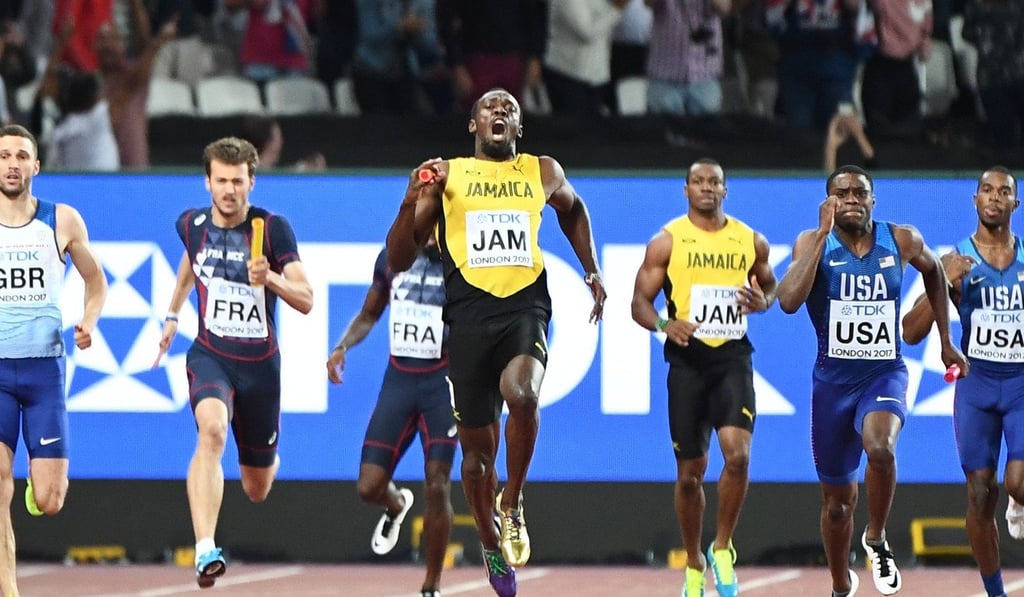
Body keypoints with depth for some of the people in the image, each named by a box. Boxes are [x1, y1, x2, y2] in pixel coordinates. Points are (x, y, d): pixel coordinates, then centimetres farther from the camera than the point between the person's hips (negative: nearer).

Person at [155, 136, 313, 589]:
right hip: (210, 355, 0)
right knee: (212, 429, -34)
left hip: (260, 364, 0)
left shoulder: (273, 228, -11)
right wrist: (172, 314, 29)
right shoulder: (191, 224, -1)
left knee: (257, 490, 12)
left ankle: (266, 462, 55)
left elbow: (306, 301, -15)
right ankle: (205, 551, -45)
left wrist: (270, 278, -33)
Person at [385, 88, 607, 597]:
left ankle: (512, 504, -10)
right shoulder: (445, 175, 8)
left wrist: (591, 270, 28)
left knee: (521, 394, -32)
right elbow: (398, 261, 7)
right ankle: (491, 545, 28)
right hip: (470, 314, 0)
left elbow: (572, 209, 37)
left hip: (526, 308, 0)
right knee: (478, 448, 4)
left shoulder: (543, 173, 13)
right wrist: (410, 203, -9)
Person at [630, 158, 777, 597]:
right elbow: (640, 302, 0)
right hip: (687, 359, -1)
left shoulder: (751, 242, 7)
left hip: (733, 359, 1)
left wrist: (763, 301, -2)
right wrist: (665, 324, -21)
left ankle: (722, 549, 0)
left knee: (737, 454, -20)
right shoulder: (666, 242, 1)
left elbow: (770, 285, 22)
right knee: (690, 470, 5)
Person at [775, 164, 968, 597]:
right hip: (833, 380, 1)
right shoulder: (813, 243, -8)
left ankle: (876, 539, -9)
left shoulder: (902, 241, -4)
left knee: (880, 447, -35)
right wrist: (824, 234, -24)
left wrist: (946, 341, 20)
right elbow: (789, 301, -25)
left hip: (885, 375, -1)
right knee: (837, 501, 11)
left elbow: (932, 270, 19)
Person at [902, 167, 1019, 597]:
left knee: (1018, 482, -18)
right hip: (976, 384, 0)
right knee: (981, 493, 0)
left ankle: (1017, 506, 19)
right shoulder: (955, 262, 0)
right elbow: (911, 333, -4)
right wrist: (943, 286, -17)